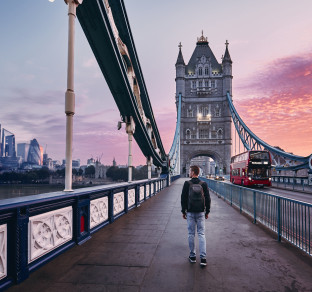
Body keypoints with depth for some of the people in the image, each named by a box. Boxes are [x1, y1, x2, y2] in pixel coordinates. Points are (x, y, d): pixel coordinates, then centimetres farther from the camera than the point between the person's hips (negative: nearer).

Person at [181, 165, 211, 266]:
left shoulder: (187, 183, -6)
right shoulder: (203, 184, -1)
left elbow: (183, 198, -4)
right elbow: (208, 199, 2)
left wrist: (183, 211, 5)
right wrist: (207, 211, 12)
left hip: (190, 212, -1)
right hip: (201, 212, 2)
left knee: (191, 234, 8)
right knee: (201, 234, 5)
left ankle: (192, 256, 16)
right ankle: (203, 258, 1)